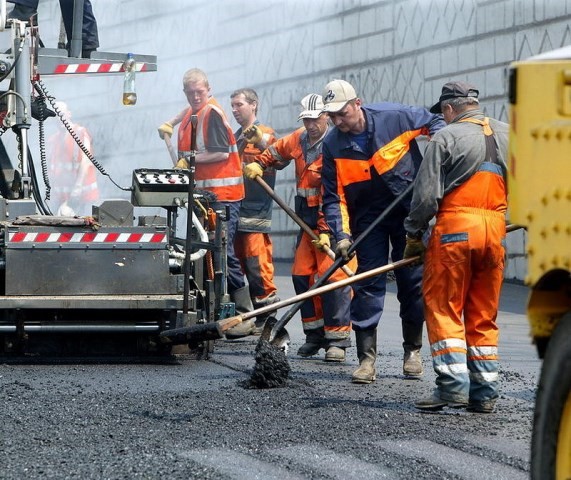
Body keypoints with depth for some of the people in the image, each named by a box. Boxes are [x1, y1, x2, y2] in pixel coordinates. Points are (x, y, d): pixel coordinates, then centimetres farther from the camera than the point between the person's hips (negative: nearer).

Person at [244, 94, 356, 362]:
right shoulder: (299, 139, 7)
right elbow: (277, 151, 31)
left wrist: (326, 231, -27)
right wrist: (258, 164, 14)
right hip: (307, 218, 8)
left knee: (333, 275, -13)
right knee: (302, 274, 7)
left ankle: (337, 339, -11)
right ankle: (315, 335, 16)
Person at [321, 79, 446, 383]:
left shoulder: (394, 117, -15)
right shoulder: (333, 144, -9)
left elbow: (433, 122, 3)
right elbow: (333, 197, -8)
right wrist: (341, 235, -20)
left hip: (410, 211, -1)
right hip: (368, 217, 1)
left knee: (413, 281, 3)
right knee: (368, 284, -5)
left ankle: (413, 350, 19)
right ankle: (367, 358, -4)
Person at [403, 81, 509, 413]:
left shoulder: (446, 138, -3)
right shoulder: (507, 135, 12)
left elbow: (426, 195, -5)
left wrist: (414, 235, 5)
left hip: (455, 227, -5)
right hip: (495, 230, 5)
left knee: (444, 310, 1)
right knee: (485, 316, 11)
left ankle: (453, 385, -10)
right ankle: (485, 392, 9)